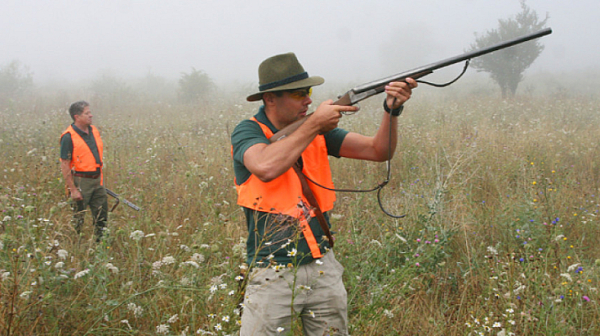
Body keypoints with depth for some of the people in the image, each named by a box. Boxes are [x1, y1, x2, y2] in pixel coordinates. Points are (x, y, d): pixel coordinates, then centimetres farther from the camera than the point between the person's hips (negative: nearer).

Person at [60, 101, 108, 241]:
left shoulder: (94, 131, 9)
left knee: (102, 216, 11)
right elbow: (64, 165, -15)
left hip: (97, 181, 7)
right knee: (77, 219, 2)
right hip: (81, 181, -7)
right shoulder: (69, 137, -14)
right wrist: (73, 190, -18)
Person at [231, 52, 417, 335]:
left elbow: (378, 151, 4)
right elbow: (266, 168, -29)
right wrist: (314, 125, -21)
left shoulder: (319, 131, 7)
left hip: (323, 269, 5)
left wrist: (392, 110, -14)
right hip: (273, 276, -5)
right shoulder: (248, 132, -7)